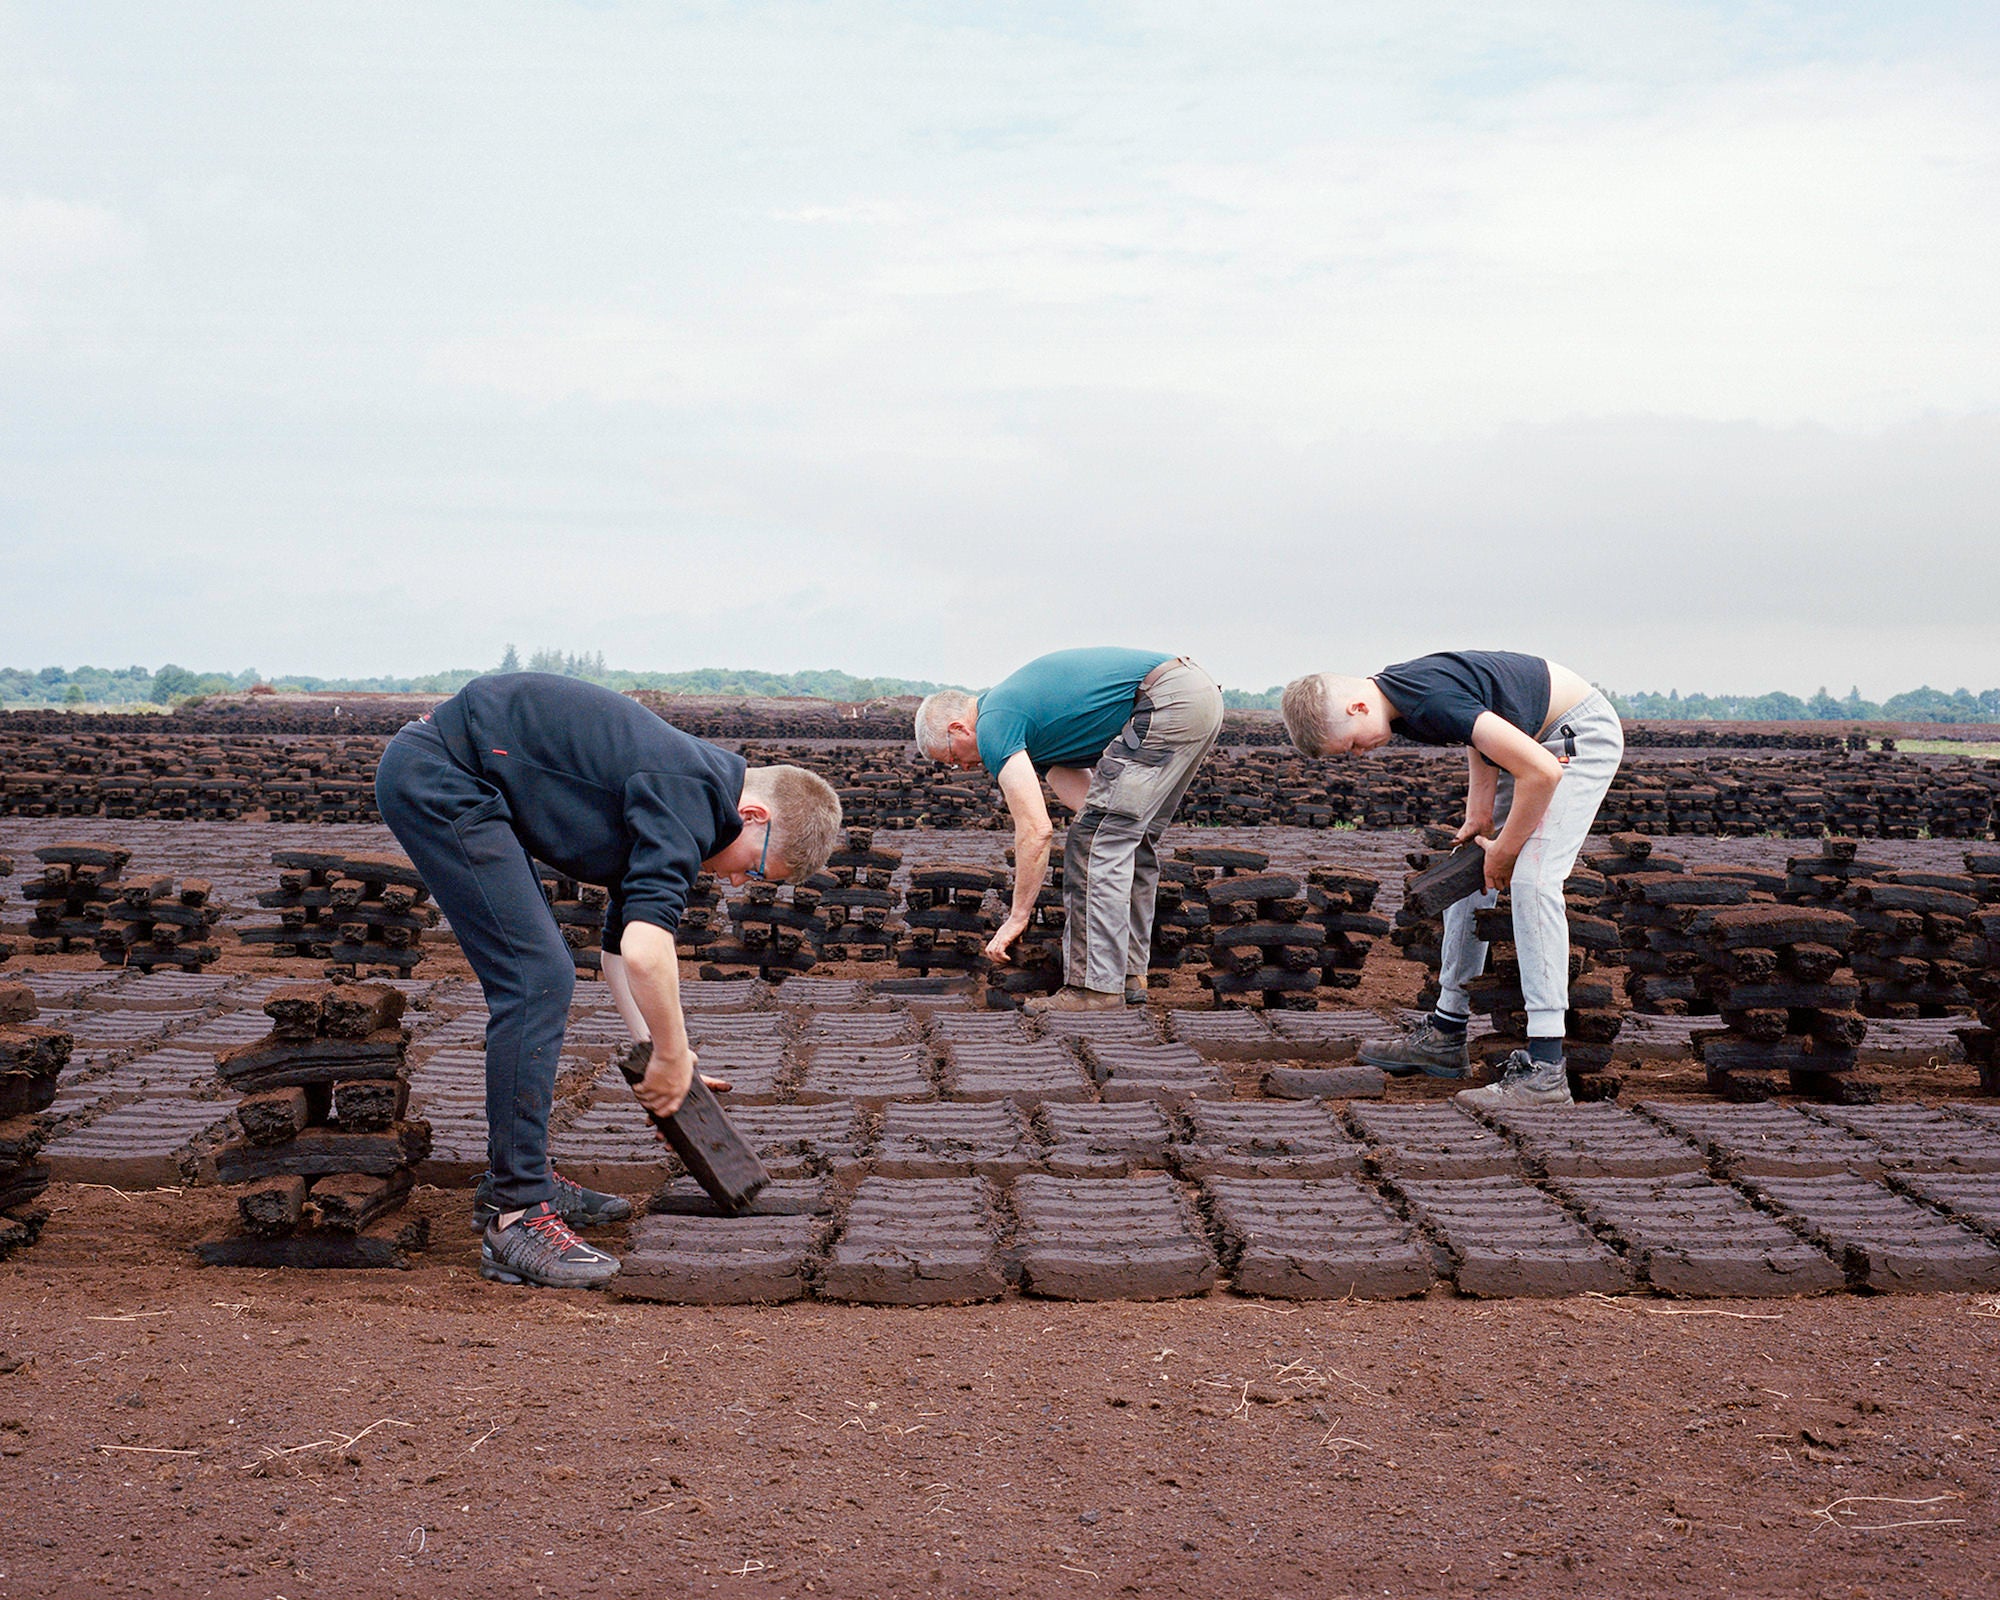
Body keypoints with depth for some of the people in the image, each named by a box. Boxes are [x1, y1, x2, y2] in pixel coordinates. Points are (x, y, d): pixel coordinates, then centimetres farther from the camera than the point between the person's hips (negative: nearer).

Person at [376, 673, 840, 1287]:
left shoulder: (682, 797, 14)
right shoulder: (689, 802, -17)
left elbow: (622, 946, 24)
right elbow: (645, 953, -28)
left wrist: (659, 1055, 20)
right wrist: (672, 1059, -12)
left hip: (440, 776, 11)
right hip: (438, 779, -11)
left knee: (538, 976, 15)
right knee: (537, 978, -13)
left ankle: (522, 1176, 23)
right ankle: (514, 1215, -10)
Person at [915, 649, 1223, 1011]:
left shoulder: (994, 725, -5)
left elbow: (1036, 829, -11)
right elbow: (1082, 796, 19)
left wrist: (1017, 916, -3)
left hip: (1167, 700, -10)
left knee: (1099, 839, -6)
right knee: (1127, 841, 17)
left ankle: (1096, 985, -6)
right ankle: (1129, 974, 20)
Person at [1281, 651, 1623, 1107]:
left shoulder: (1433, 704, -33)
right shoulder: (1396, 694, -5)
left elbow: (1540, 772, -33)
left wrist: (1504, 852, -19)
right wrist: (1479, 815, -1)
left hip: (1583, 735, -10)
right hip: (1533, 739, 10)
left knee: (1532, 880, -22)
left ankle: (1544, 1069, -24)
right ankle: (1445, 1033, 18)